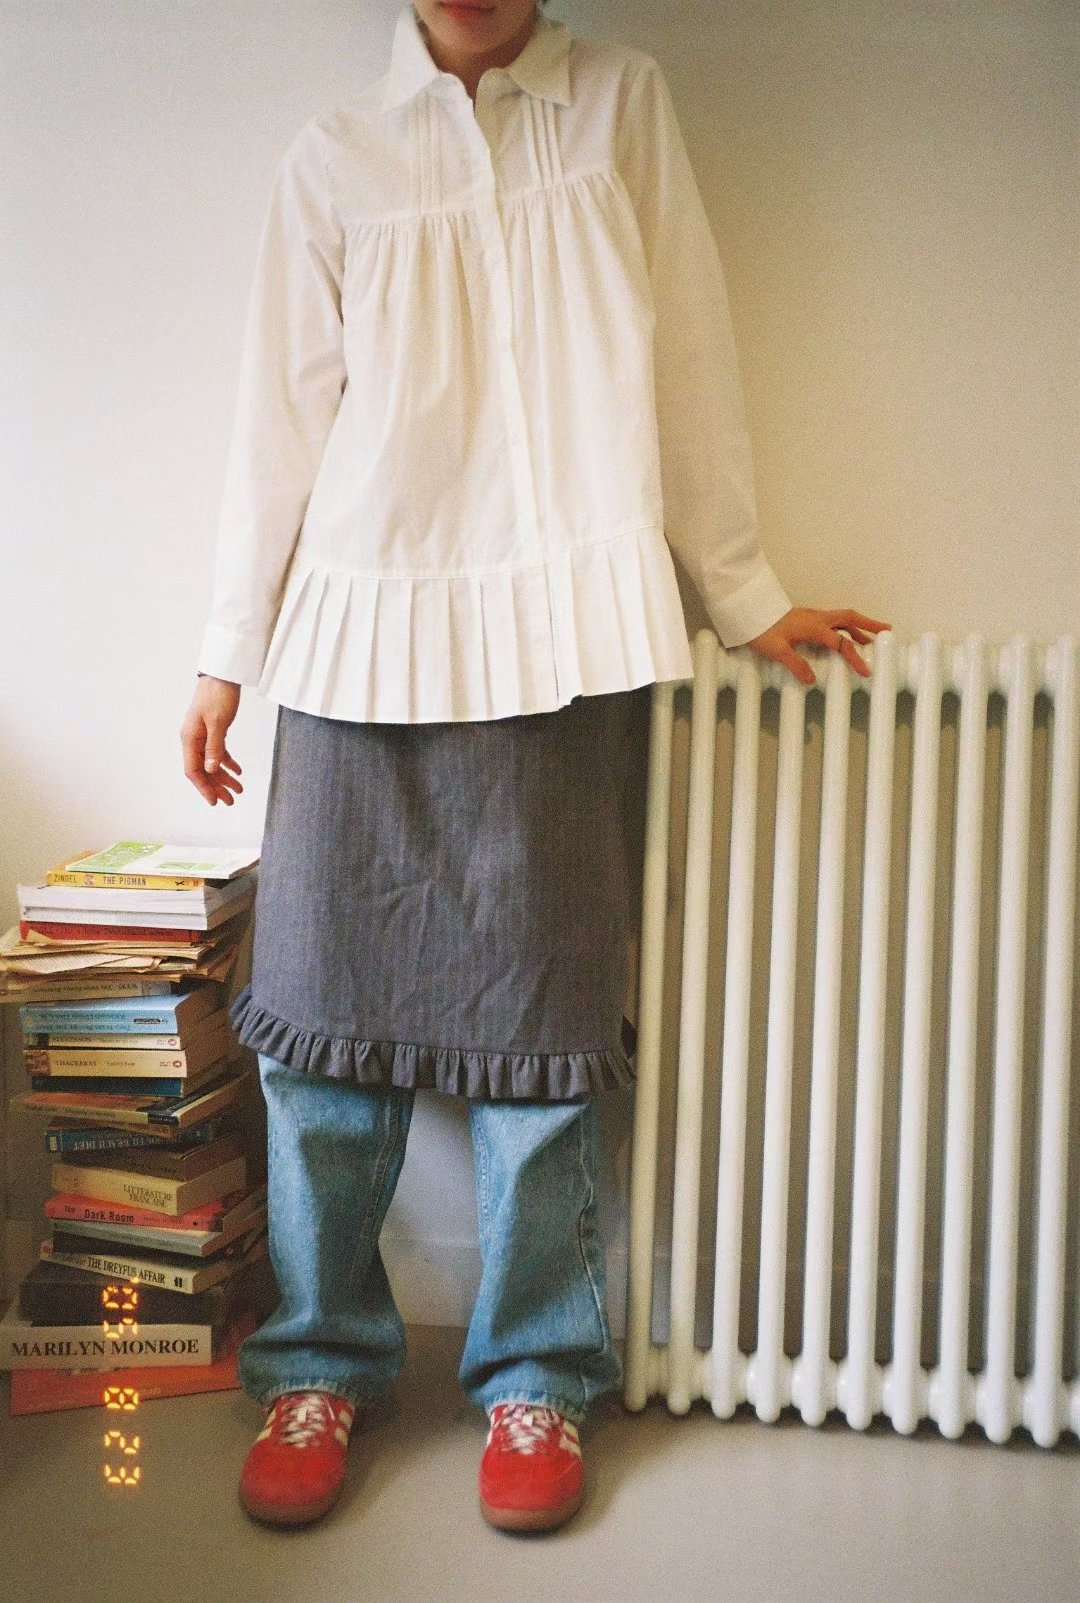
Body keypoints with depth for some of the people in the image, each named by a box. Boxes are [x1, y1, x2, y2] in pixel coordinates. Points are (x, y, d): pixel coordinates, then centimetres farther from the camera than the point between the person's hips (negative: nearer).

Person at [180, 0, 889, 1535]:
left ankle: (537, 1377, 15)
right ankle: (320, 1359, 17)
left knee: (540, 999, 1)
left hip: (557, 632, -1)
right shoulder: (330, 157, 11)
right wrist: (228, 654, 9)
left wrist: (747, 595, 10)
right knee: (322, 993, 1)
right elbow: (283, 414, 10)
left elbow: (685, 355, 9)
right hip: (364, 629, 2)